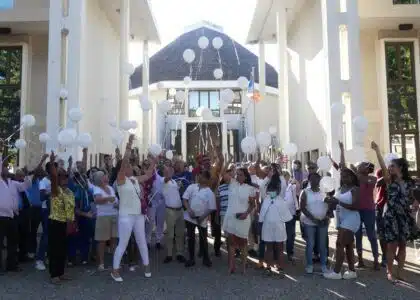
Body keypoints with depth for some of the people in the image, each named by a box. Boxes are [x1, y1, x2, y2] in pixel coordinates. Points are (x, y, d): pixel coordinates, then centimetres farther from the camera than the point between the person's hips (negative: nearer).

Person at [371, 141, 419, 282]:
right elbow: (383, 167, -18)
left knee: (402, 245, 7)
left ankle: (399, 272, 17)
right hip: (391, 215, -4)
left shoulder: (409, 182, 7)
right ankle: (390, 272, 9)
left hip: (405, 216, 4)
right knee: (392, 245, -2)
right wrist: (377, 150, -29)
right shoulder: (390, 180, -3)